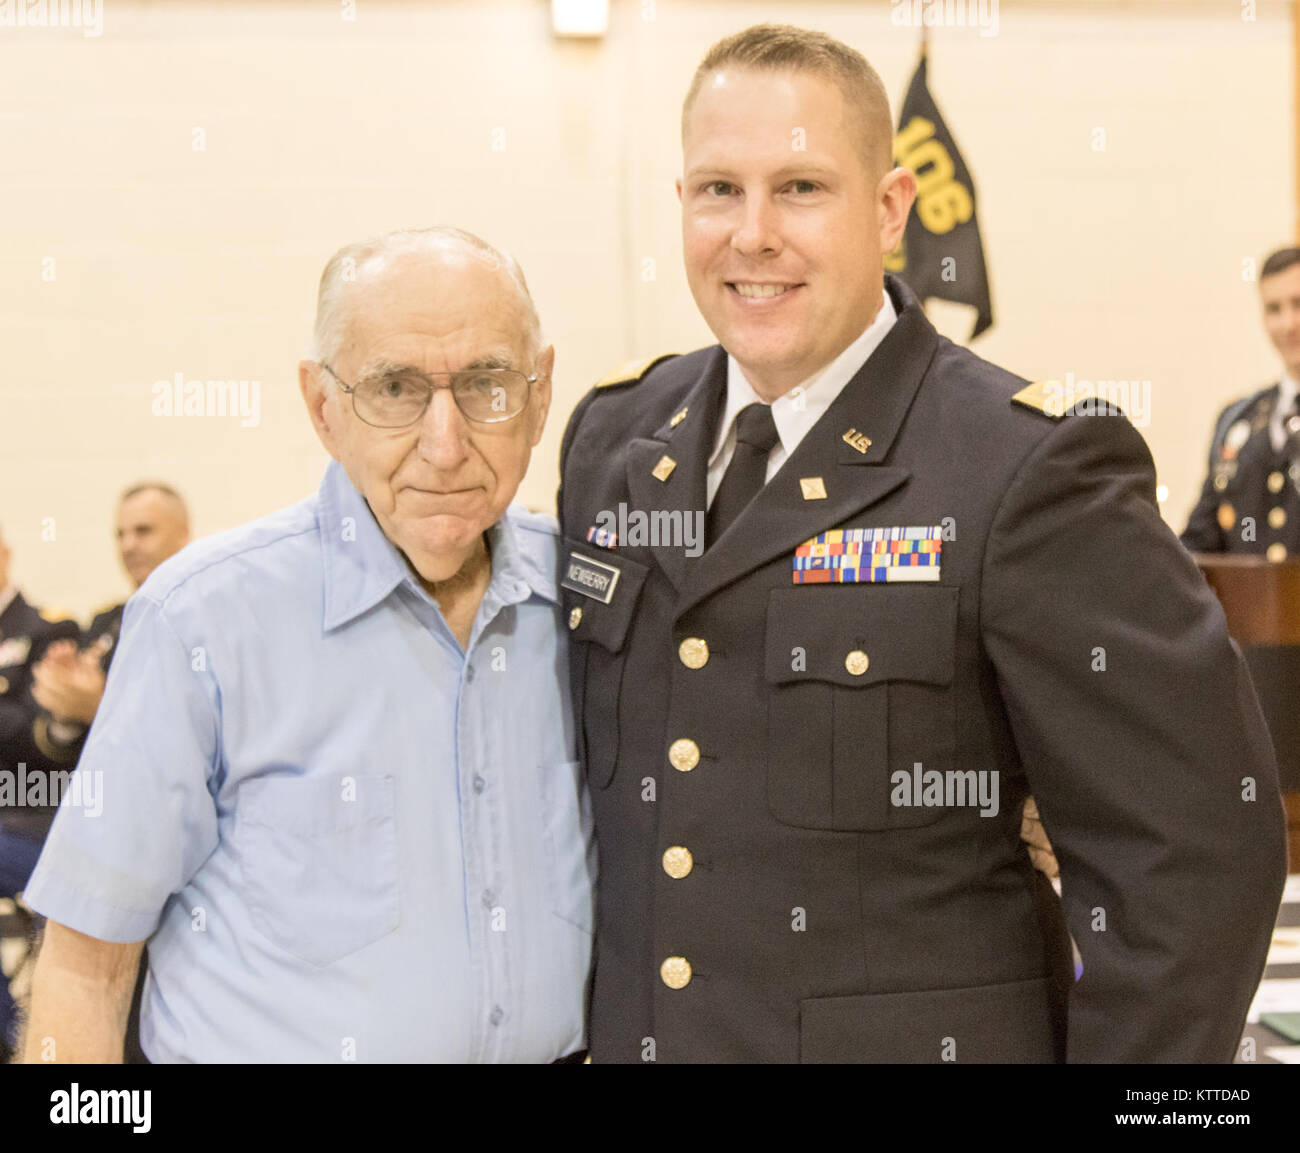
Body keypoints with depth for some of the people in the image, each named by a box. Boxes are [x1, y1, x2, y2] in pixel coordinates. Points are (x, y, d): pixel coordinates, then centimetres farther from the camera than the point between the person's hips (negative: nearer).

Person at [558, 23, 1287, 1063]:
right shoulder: (611, 440, 2)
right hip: (634, 1030, 5)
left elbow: (1187, 847, -17)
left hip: (913, 1034, -4)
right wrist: (571, 1022, 10)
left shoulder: (1033, 470, -16)